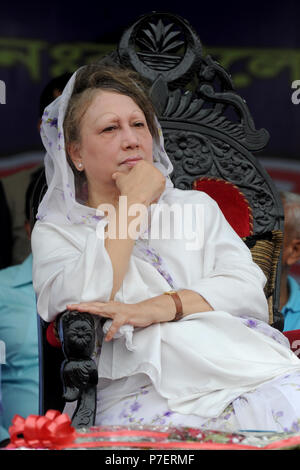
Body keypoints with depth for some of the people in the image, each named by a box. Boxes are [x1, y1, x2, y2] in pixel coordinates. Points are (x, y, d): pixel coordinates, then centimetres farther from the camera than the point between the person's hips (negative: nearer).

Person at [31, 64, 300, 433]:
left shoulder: (196, 206, 26)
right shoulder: (55, 232, 17)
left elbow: (251, 291, 11)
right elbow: (76, 307, -5)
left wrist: (162, 306, -8)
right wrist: (134, 204, 2)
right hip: (140, 389, -3)